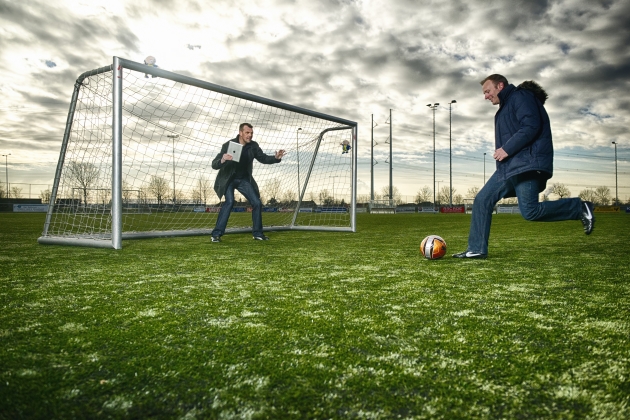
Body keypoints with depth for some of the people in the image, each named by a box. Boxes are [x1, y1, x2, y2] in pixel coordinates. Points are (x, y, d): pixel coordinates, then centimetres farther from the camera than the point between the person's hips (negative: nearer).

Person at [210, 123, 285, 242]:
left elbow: (263, 158, -1)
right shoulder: (228, 145, -21)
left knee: (257, 203, -1)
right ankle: (216, 233, -21)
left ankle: (257, 233, 14)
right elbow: (214, 165, -24)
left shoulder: (253, 145, -9)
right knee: (229, 201, -25)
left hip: (244, 179, 5)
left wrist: (276, 158, -21)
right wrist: (223, 160, -47)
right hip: (228, 179, -4)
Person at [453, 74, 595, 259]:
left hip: (526, 164, -10)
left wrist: (507, 149, -18)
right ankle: (476, 249, 4)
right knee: (482, 200, 2)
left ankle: (580, 208, 3)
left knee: (530, 211, -16)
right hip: (509, 167, 10)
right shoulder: (506, 106, 26)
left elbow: (531, 126, -18)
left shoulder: (521, 96, -4)